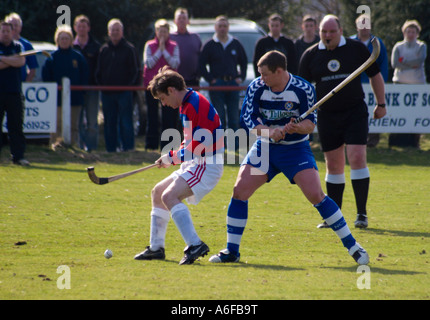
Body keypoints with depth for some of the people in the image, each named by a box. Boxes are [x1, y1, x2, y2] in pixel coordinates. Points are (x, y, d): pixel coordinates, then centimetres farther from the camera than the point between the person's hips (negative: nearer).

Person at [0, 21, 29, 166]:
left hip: (14, 92, 2)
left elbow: (21, 61, -7)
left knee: (16, 125, 1)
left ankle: (18, 156, 4)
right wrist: (12, 60, -7)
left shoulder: (18, 46, 12)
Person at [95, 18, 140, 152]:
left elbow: (135, 71, 1)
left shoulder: (129, 49, 2)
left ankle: (128, 146, -3)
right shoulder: (104, 50, 13)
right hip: (107, 93, 4)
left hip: (124, 92, -4)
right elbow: (98, 71, 16)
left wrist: (130, 85, -8)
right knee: (109, 123, 6)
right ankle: (111, 148, 11)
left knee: (125, 121, -6)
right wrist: (101, 85, 4)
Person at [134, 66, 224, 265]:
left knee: (169, 196, -26)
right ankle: (156, 248, 25)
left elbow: (198, 147, -22)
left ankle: (195, 245, -33)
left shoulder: (194, 105, -19)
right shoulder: (187, 104, 14)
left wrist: (171, 157, -9)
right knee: (157, 192, 18)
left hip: (207, 165, -11)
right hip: (196, 164, 11)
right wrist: (172, 157, 8)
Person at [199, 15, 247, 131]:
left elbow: (244, 62, 20)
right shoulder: (209, 45, 2)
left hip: (233, 83, 3)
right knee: (219, 117, -3)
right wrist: (210, 79, -8)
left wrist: (241, 77, 7)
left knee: (234, 118, 3)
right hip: (216, 86, -3)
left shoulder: (236, 44, 12)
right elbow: (201, 65, 0)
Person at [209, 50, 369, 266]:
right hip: (265, 147, 3)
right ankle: (231, 252, 4)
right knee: (239, 191, -9)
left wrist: (297, 127, -34)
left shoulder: (303, 89, -15)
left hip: (296, 149, -3)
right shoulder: (256, 88, -9)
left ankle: (352, 247, -6)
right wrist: (269, 131, -30)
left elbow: (310, 123, -10)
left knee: (316, 195, -16)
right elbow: (246, 118, -12)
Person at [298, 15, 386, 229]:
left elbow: (375, 75, 8)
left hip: (355, 112, -2)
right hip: (327, 115, 2)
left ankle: (361, 213, -9)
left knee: (357, 158, -13)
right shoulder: (311, 55, 2)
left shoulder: (357, 49, -1)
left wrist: (381, 104, 9)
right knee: (333, 165, 6)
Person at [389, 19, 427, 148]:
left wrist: (404, 61, -6)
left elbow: (420, 60, -9)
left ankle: (414, 141, 0)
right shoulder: (398, 47, 10)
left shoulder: (421, 46, 10)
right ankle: (396, 141, -3)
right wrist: (412, 65, -7)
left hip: (417, 83, 0)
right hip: (400, 82, 0)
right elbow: (394, 64, -4)